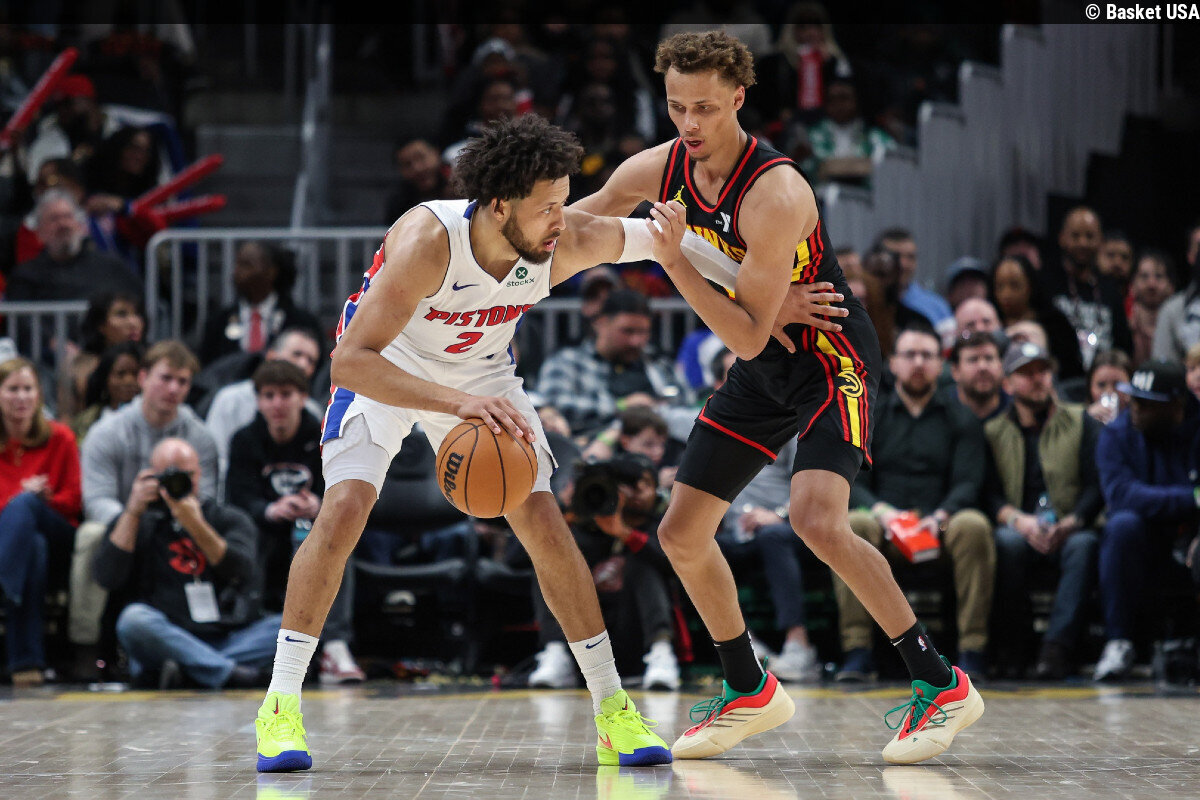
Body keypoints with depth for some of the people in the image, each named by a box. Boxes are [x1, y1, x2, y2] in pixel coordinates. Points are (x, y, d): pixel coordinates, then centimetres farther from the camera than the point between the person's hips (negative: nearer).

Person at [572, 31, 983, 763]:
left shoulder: (775, 195, -30)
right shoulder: (659, 169, -8)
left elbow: (749, 336, -29)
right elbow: (578, 222, 12)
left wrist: (675, 262, -36)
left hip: (831, 359, -8)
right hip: (761, 373, 8)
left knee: (817, 519, -28)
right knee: (683, 533, 6)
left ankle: (941, 685, -17)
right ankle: (751, 694, 26)